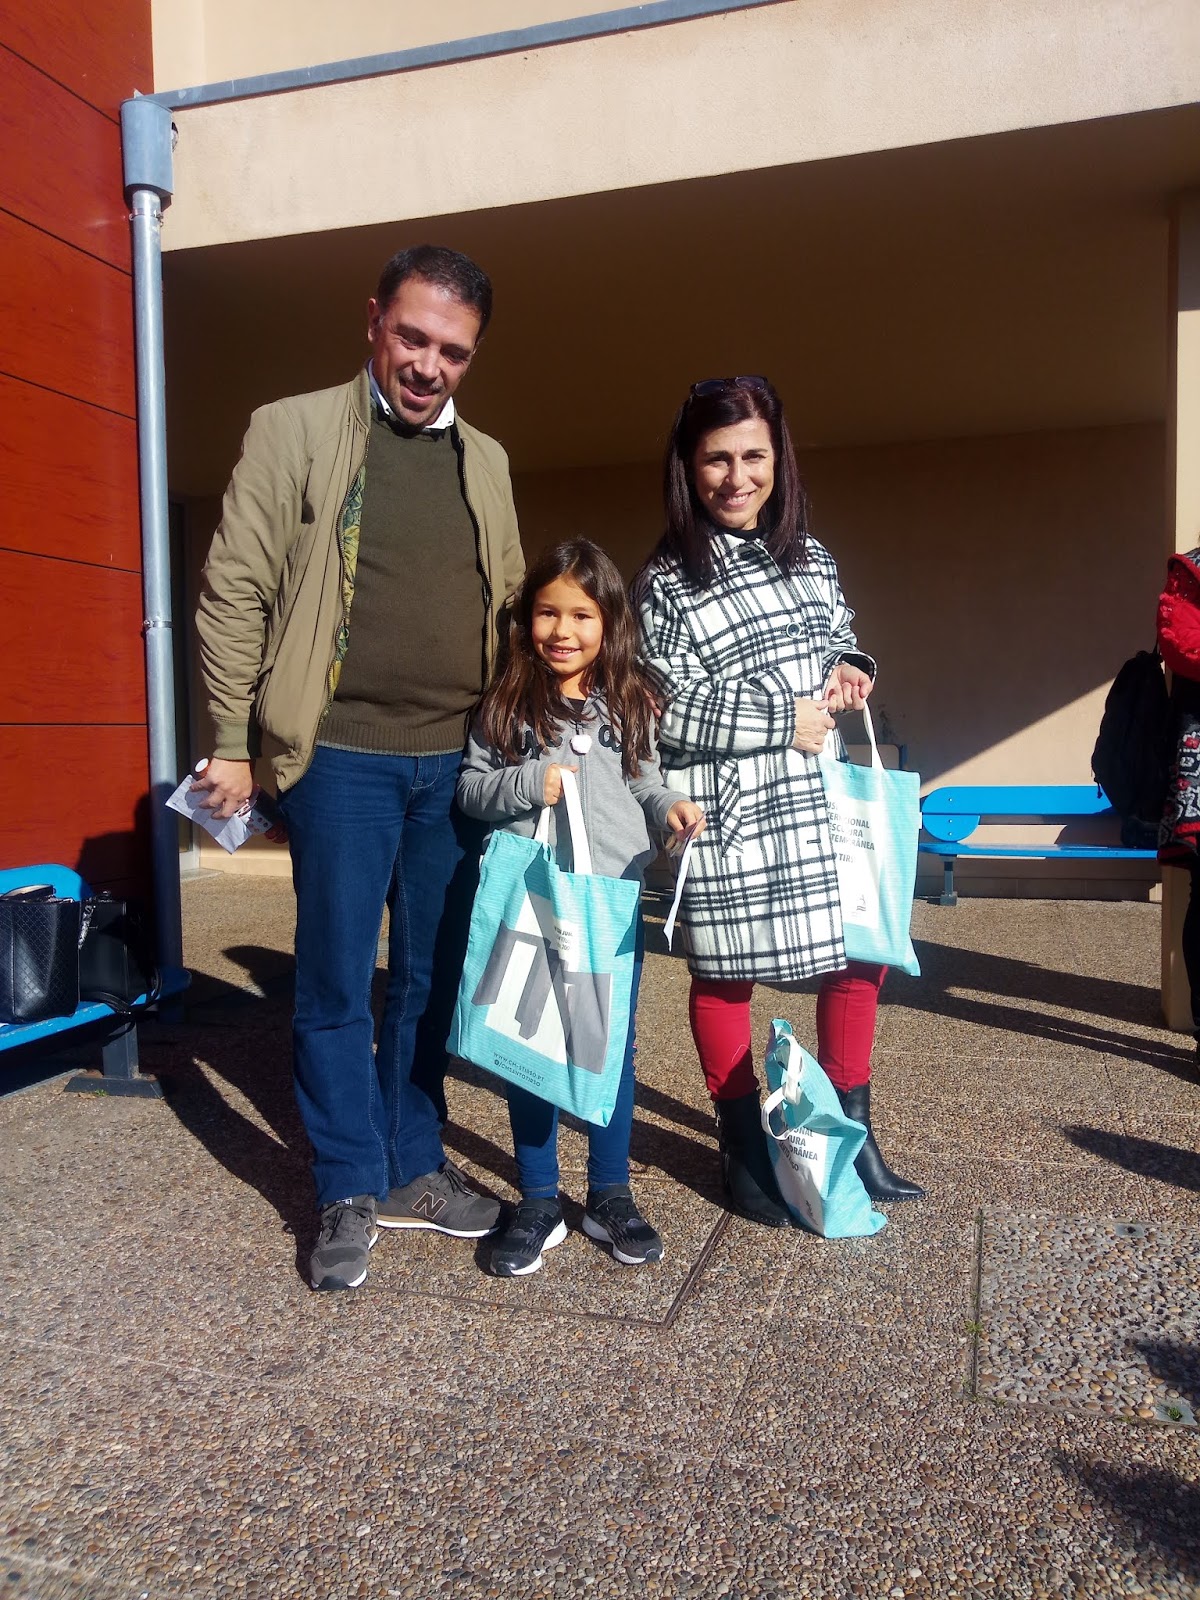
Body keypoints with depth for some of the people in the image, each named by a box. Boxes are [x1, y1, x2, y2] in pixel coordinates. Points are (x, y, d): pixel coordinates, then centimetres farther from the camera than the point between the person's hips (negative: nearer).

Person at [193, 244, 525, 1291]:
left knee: (433, 979, 11)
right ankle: (351, 1192, 19)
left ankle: (414, 1168, 26)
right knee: (337, 981, 3)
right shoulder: (294, 430, 1)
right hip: (341, 759, -4)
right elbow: (234, 592, -2)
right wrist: (233, 743, -6)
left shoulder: (486, 461, 13)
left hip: (457, 762, 4)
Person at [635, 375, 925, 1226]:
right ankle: (745, 1146, 25)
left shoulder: (809, 555, 11)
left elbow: (842, 636, 24)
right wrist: (783, 722, -15)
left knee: (862, 951, 8)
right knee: (725, 971, 5)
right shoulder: (666, 582, -6)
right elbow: (665, 710, -14)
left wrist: (852, 668, 0)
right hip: (725, 806, -5)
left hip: (817, 796, 6)